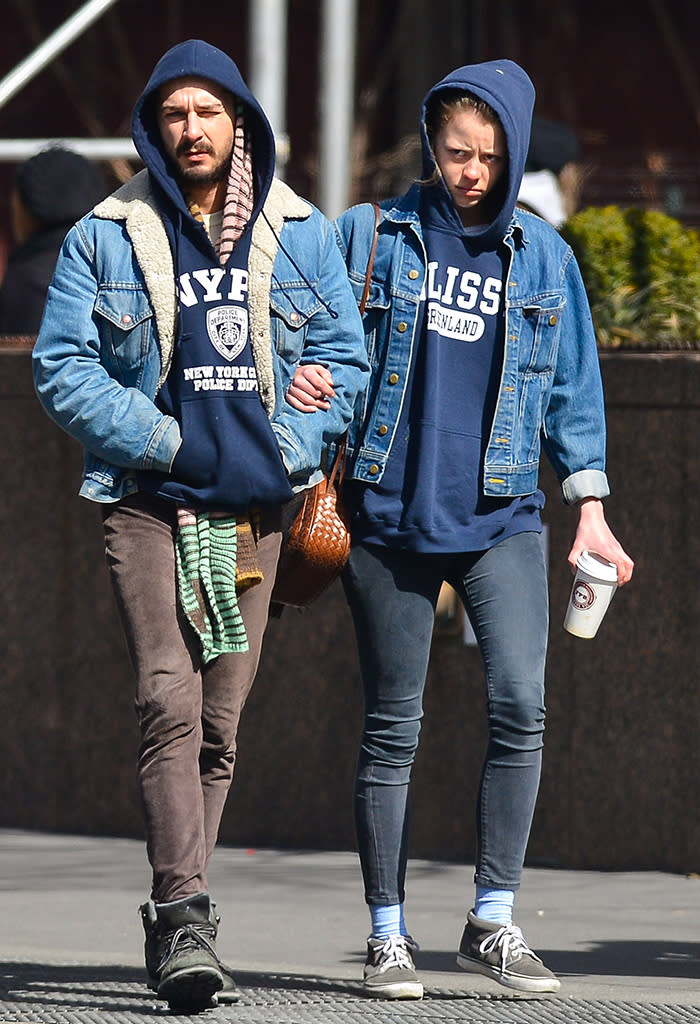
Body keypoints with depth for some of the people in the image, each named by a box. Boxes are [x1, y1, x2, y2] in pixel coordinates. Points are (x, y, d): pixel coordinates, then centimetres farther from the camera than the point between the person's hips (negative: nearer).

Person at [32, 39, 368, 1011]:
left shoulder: (301, 234, 8)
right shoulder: (106, 238, 3)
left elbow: (345, 355, 9)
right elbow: (61, 363, 0)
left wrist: (292, 441, -7)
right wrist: (155, 436, -10)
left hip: (255, 507, 3)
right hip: (150, 502, -3)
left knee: (219, 721, 6)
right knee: (170, 703, -18)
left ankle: (173, 920, 18)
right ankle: (185, 920, -23)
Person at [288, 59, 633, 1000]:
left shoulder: (543, 257, 8)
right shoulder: (371, 236, 3)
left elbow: (571, 390, 14)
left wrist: (591, 509, 9)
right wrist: (303, 382, -12)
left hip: (501, 519, 1)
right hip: (390, 515, -1)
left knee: (521, 703, -15)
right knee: (393, 726, 3)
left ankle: (493, 920, -5)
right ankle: (388, 937, 11)